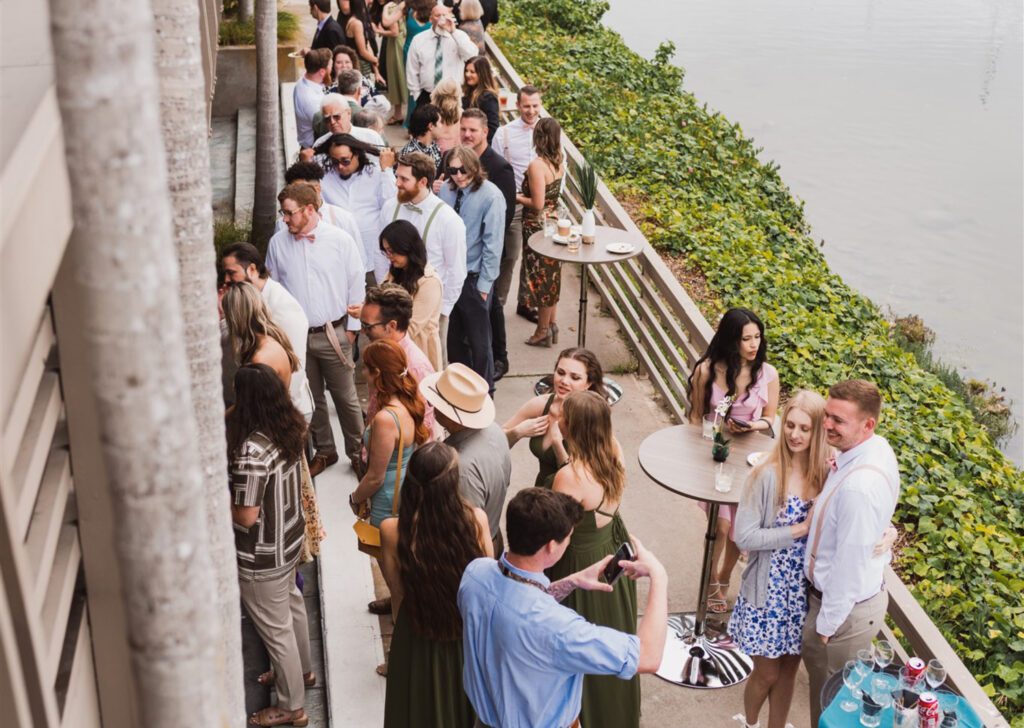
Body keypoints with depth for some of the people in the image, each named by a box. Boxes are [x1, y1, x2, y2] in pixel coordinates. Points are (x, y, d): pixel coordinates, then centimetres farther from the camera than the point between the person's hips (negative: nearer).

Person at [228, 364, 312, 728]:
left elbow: (247, 516, -27)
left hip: (262, 555, -8)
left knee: (275, 629, 11)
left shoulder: (251, 451, -33)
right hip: (291, 536, 9)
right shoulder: (289, 429, -7)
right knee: (290, 603, 30)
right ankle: (302, 669, 53)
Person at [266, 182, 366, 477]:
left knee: (346, 397, 5)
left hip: (333, 334, -3)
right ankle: (324, 450, 32)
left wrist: (352, 327, -1)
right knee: (311, 398, 15)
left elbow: (356, 285, -1)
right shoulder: (277, 243, 0)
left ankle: (358, 452, 22)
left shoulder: (340, 240, -7)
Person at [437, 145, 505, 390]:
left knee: (478, 338, 10)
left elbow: (493, 244, -14)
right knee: (453, 335, 19)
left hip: (474, 277, -5)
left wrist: (484, 284, -13)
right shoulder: (446, 190, -3)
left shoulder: (491, 197, -16)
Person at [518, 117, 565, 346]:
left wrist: (516, 197, -9)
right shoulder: (559, 161, 0)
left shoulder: (536, 166, -23)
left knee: (540, 276, 5)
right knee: (550, 275, 18)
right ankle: (551, 324, 30)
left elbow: (537, 204, -23)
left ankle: (543, 331, 16)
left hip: (538, 225, -7)